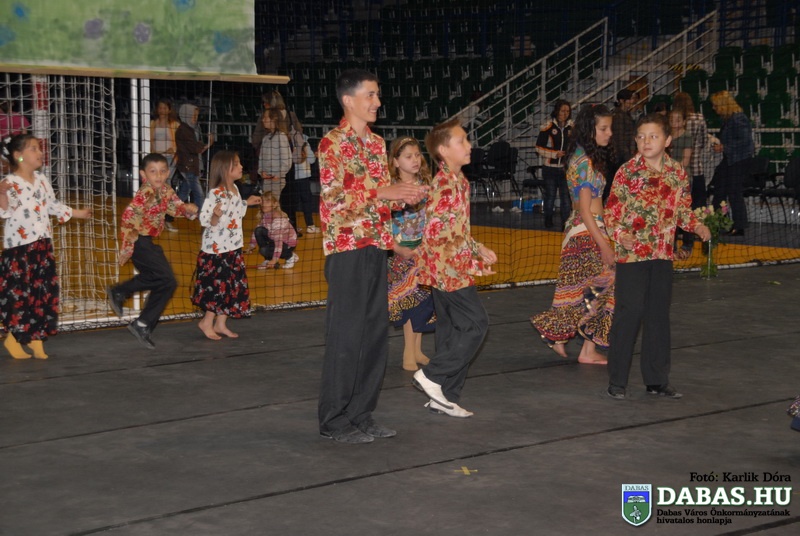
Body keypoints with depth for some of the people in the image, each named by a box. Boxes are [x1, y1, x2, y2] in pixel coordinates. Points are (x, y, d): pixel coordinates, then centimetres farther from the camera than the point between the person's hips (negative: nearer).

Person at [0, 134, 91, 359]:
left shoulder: (41, 179, 10)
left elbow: (53, 205, 22)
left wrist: (78, 213, 32)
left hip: (43, 245, 7)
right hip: (19, 247, -7)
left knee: (44, 291, 5)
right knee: (19, 292, -2)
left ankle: (37, 341, 13)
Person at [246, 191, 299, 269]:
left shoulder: (278, 219, -32)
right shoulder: (265, 216, -7)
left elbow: (278, 240, -35)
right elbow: (257, 229, 10)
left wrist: (274, 259, -36)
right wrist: (252, 245, 10)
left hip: (288, 244, -8)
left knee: (264, 250, -27)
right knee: (258, 230, -11)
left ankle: (290, 256, 0)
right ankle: (268, 260, 1)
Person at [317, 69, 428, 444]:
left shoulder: (377, 143, 15)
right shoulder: (332, 143, -9)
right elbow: (333, 198, -17)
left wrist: (405, 197, 1)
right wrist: (381, 191, -19)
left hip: (376, 247, 8)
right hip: (346, 248, -8)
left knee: (376, 333, 9)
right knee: (346, 335, -3)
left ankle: (361, 414, 19)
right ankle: (335, 421, 6)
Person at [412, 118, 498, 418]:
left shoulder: (458, 181, 12)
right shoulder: (445, 186, -18)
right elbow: (434, 236, -22)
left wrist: (479, 249, 11)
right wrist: (471, 264, -17)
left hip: (448, 272, 10)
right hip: (448, 270, -10)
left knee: (451, 330, 11)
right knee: (476, 324, -7)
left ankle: (444, 397, 16)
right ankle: (432, 376, -1)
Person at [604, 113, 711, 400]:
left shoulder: (678, 173, 4)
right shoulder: (627, 172, -8)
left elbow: (683, 209, 14)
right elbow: (611, 210, -6)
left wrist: (697, 226, -5)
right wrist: (620, 234, -23)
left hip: (662, 254, 4)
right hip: (631, 253, -4)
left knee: (659, 315, 11)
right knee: (629, 313, -5)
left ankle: (657, 379, 22)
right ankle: (617, 380, 5)